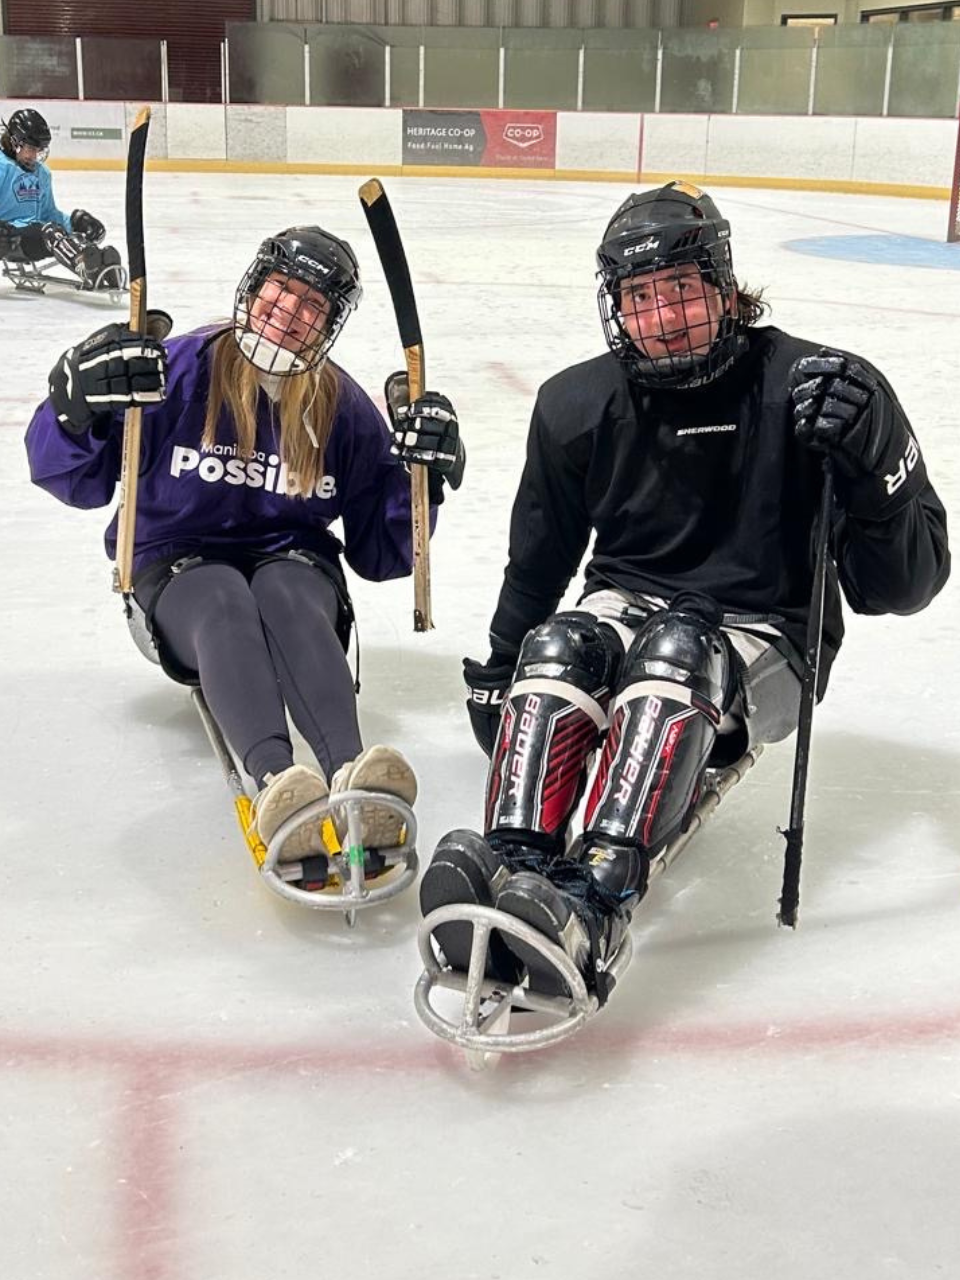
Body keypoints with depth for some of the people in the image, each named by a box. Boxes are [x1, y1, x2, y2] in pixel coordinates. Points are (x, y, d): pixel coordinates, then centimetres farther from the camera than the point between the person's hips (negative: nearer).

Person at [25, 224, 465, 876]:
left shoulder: (344, 409, 2)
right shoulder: (181, 369, -4)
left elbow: (378, 553, 3)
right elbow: (73, 477, -6)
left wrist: (419, 470, -11)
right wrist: (78, 401, -25)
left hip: (293, 562, 1)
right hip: (180, 570, -1)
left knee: (284, 594, -36)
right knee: (224, 603, -37)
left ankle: (350, 774, -59)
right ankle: (276, 782, -61)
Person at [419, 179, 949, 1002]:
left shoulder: (818, 388, -13)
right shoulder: (580, 405, -1)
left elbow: (904, 584, -15)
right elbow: (539, 555, 14)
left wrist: (866, 463, -31)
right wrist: (499, 667, 17)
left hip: (762, 644, -3)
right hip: (629, 611, 4)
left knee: (677, 650, -36)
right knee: (557, 648, -29)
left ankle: (594, 905, -53)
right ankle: (515, 867, -44)